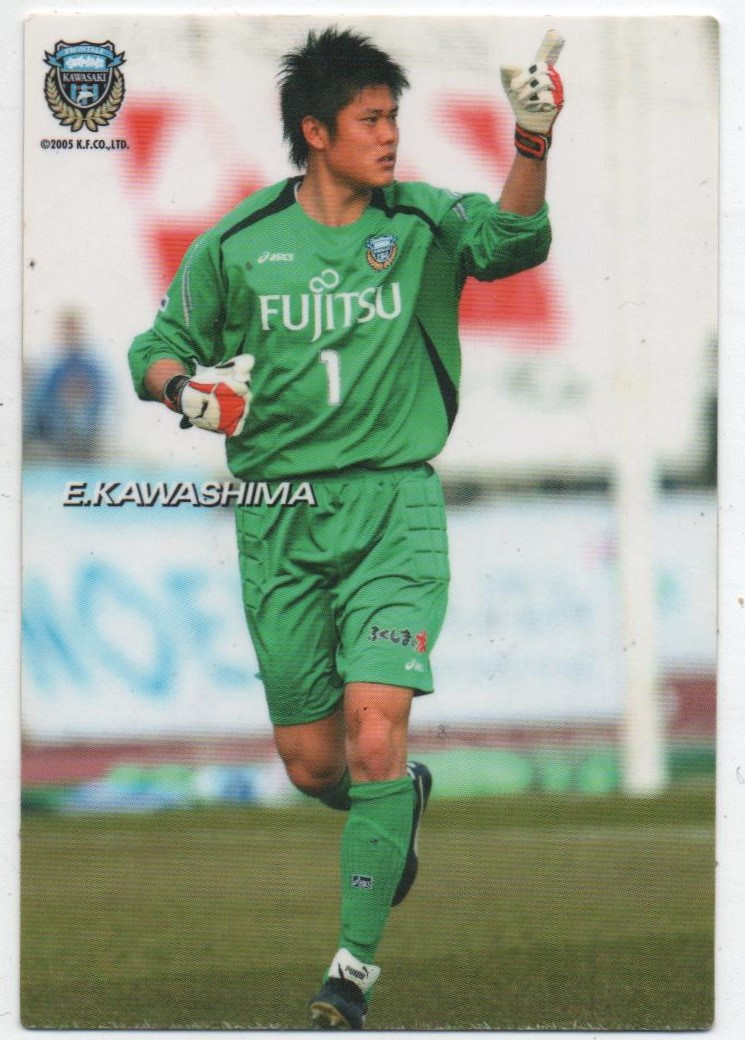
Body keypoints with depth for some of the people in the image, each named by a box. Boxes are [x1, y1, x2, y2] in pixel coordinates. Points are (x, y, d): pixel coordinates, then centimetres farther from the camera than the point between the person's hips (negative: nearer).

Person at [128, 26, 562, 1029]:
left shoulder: (423, 223, 0)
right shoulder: (239, 245, 3)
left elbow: (511, 240, -19)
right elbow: (157, 349, 11)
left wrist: (533, 145, -36)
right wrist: (187, 386, -12)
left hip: (394, 506, -2)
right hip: (278, 521, 2)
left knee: (374, 737, -17)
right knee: (312, 766, 7)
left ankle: (356, 965, -10)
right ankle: (403, 802, 42)